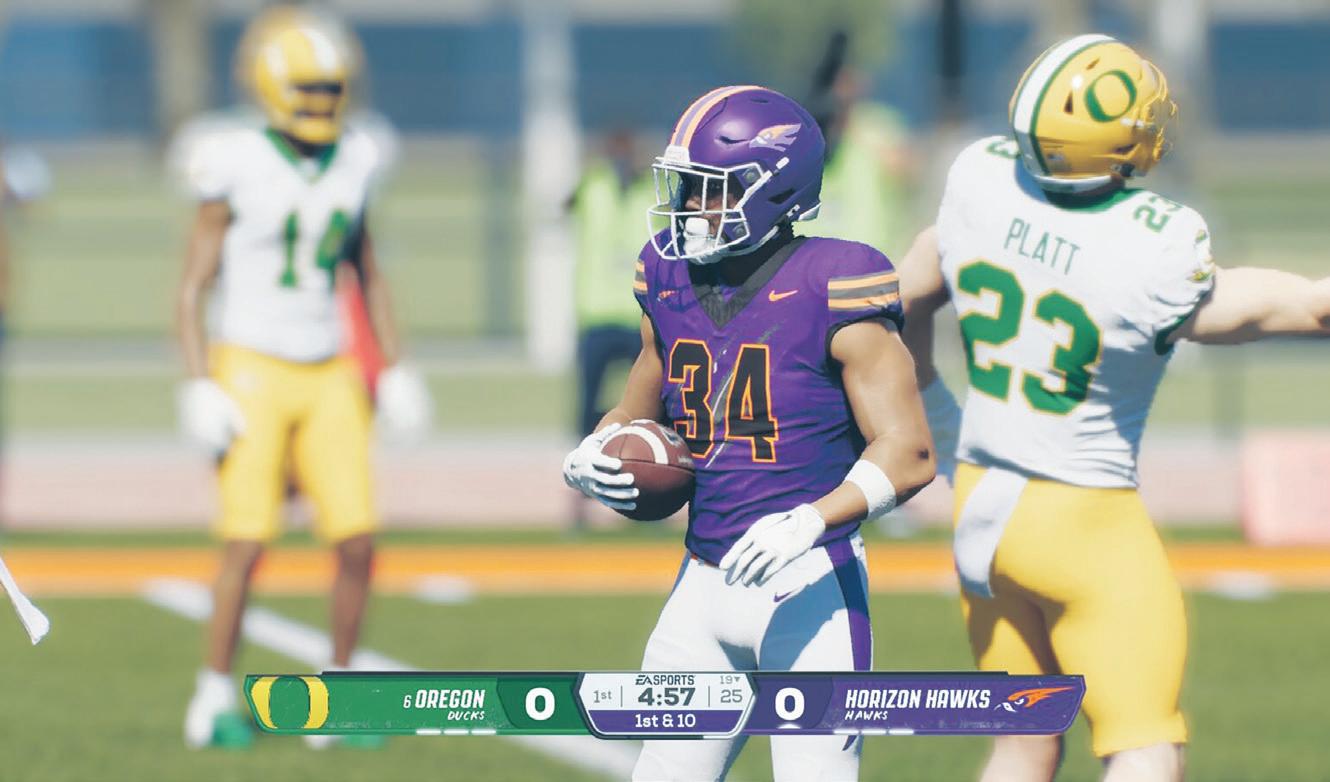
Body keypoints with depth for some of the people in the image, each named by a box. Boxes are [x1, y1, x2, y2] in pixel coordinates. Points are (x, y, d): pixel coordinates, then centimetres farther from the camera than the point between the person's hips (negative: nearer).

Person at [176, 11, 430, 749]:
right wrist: (199, 389, -13)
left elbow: (368, 278, 18)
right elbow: (193, 287, -6)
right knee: (246, 543, -10)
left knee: (357, 542, -4)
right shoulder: (237, 170, -9)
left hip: (327, 378, 5)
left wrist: (395, 370, 13)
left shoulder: (351, 167, 6)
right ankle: (214, 699, 3)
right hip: (252, 373, -5)